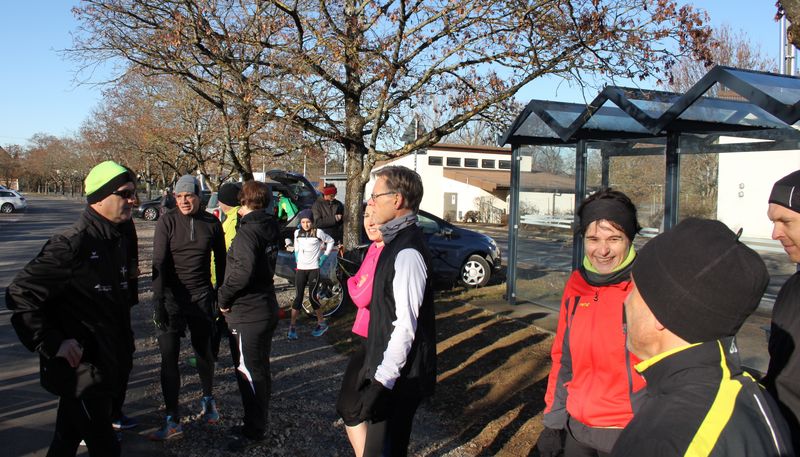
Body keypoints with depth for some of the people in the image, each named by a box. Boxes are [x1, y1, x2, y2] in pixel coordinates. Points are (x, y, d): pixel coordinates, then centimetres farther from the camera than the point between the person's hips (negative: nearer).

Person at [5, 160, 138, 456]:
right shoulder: (72, 244, -20)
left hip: (106, 366, 8)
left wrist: (124, 350, 16)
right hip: (81, 370, -8)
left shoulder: (119, 238, 6)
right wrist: (51, 344, -20)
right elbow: (20, 294, -19)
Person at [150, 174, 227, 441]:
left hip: (202, 296, 2)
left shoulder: (212, 224, 0)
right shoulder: (167, 221, -6)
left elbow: (220, 261, 10)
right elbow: (159, 263, -10)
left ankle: (208, 400, 36)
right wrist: (158, 301, -16)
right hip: (171, 296, -1)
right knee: (169, 356, -3)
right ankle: (173, 422, 3)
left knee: (204, 351, 12)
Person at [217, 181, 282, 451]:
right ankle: (258, 422, 35)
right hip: (267, 309, 9)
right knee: (261, 370, 20)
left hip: (247, 315, -9)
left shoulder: (247, 231, -19)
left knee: (249, 374, 4)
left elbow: (243, 271, -30)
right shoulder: (271, 227, 6)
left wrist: (224, 298, -16)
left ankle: (253, 432, 17)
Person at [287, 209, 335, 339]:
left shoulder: (318, 232, -7)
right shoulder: (297, 233, 4)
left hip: (314, 268, -3)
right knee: (298, 297, 0)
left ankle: (322, 323, 15)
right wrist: (296, 256, 11)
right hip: (300, 268, 3)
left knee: (312, 296, -3)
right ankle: (292, 327, 2)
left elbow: (330, 241, 6)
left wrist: (324, 256, 2)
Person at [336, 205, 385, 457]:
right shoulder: (374, 249, 8)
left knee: (348, 407, 0)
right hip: (369, 336, 10)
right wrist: (358, 285, -7)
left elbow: (362, 296, -22)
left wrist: (353, 283, -3)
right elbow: (361, 290, 12)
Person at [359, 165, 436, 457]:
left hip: (398, 377, -9)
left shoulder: (407, 252, -22)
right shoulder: (398, 241, 8)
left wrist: (383, 381, -23)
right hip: (389, 368, 9)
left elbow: (405, 325, -25)